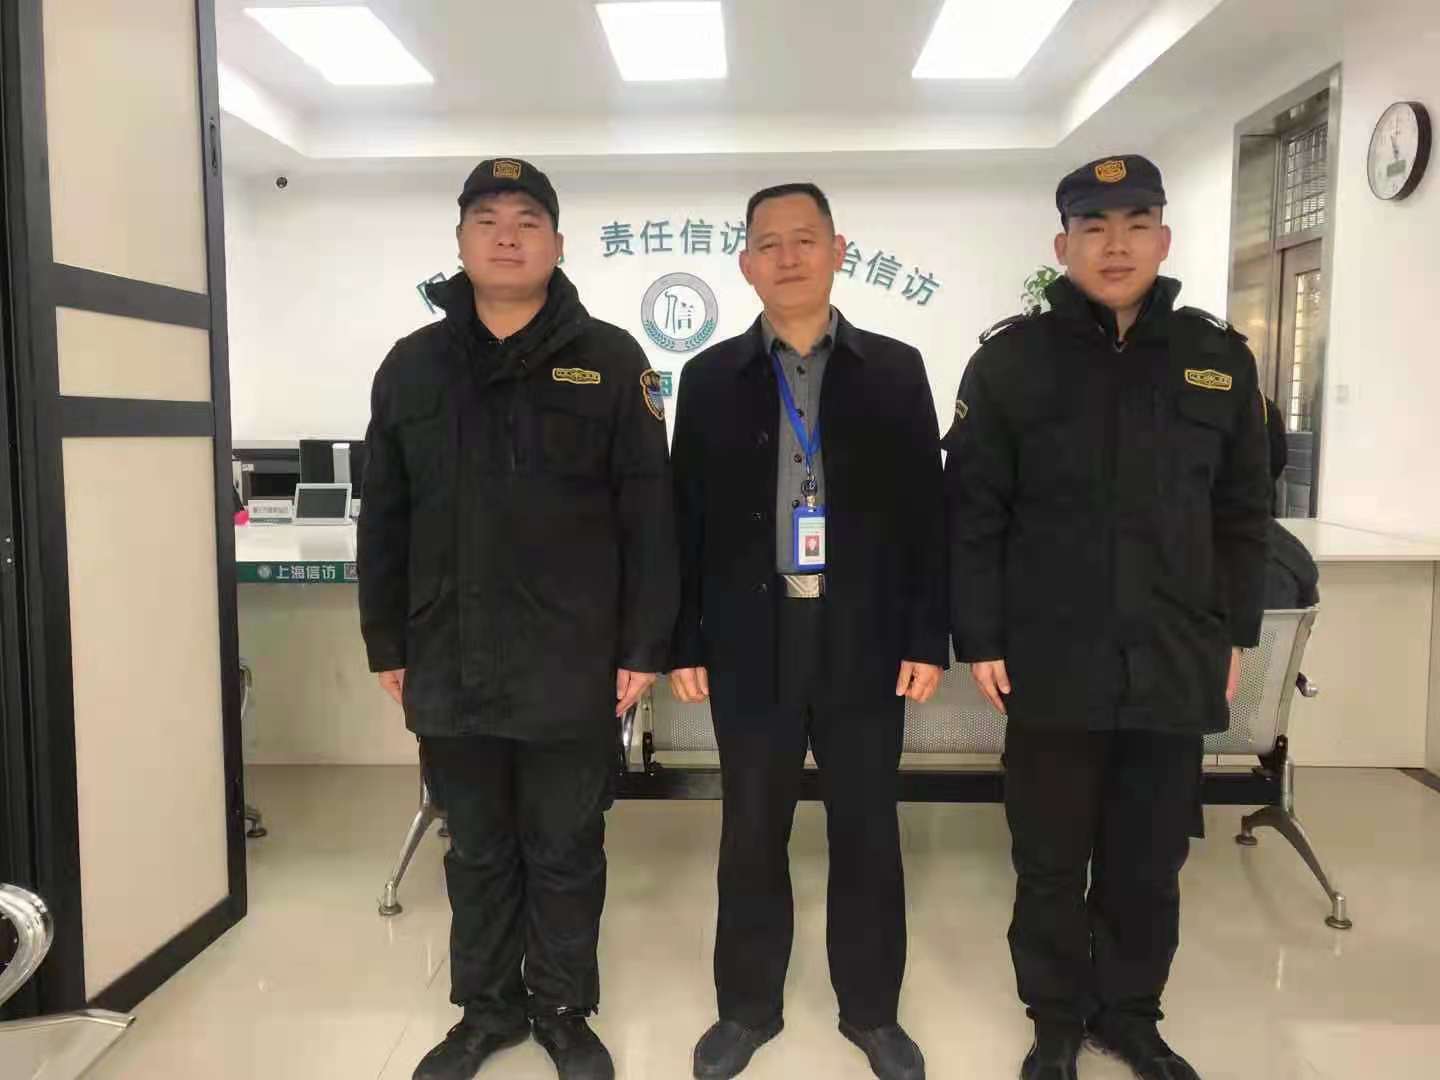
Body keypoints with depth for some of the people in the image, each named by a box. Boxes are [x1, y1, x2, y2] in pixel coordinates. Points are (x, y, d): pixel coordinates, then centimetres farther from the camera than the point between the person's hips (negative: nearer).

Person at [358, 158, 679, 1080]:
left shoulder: (609, 361, -1)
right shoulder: (413, 366, 8)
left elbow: (649, 516, -4)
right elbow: (385, 522, 9)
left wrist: (644, 647, -8)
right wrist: (388, 647, 8)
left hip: (572, 666, -2)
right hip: (451, 664, 3)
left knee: (566, 853, 11)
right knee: (478, 852, 17)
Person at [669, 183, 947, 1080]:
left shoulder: (897, 370, 3)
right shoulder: (711, 377, 4)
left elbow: (927, 512, 2)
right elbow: (690, 519, 3)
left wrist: (928, 638, -4)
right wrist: (683, 644, -1)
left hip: (865, 640, 0)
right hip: (752, 642, 0)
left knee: (868, 833, 11)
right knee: (752, 835, 12)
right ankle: (749, 1007, 31)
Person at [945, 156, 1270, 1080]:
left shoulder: (1220, 359, 5)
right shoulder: (1013, 359, -3)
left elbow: (1243, 515, 10)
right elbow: (973, 512, -4)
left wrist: (1235, 634, 8)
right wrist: (980, 640, -7)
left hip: (1175, 665, 2)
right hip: (1052, 664, -2)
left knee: (1151, 863, 15)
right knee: (1051, 862, 11)